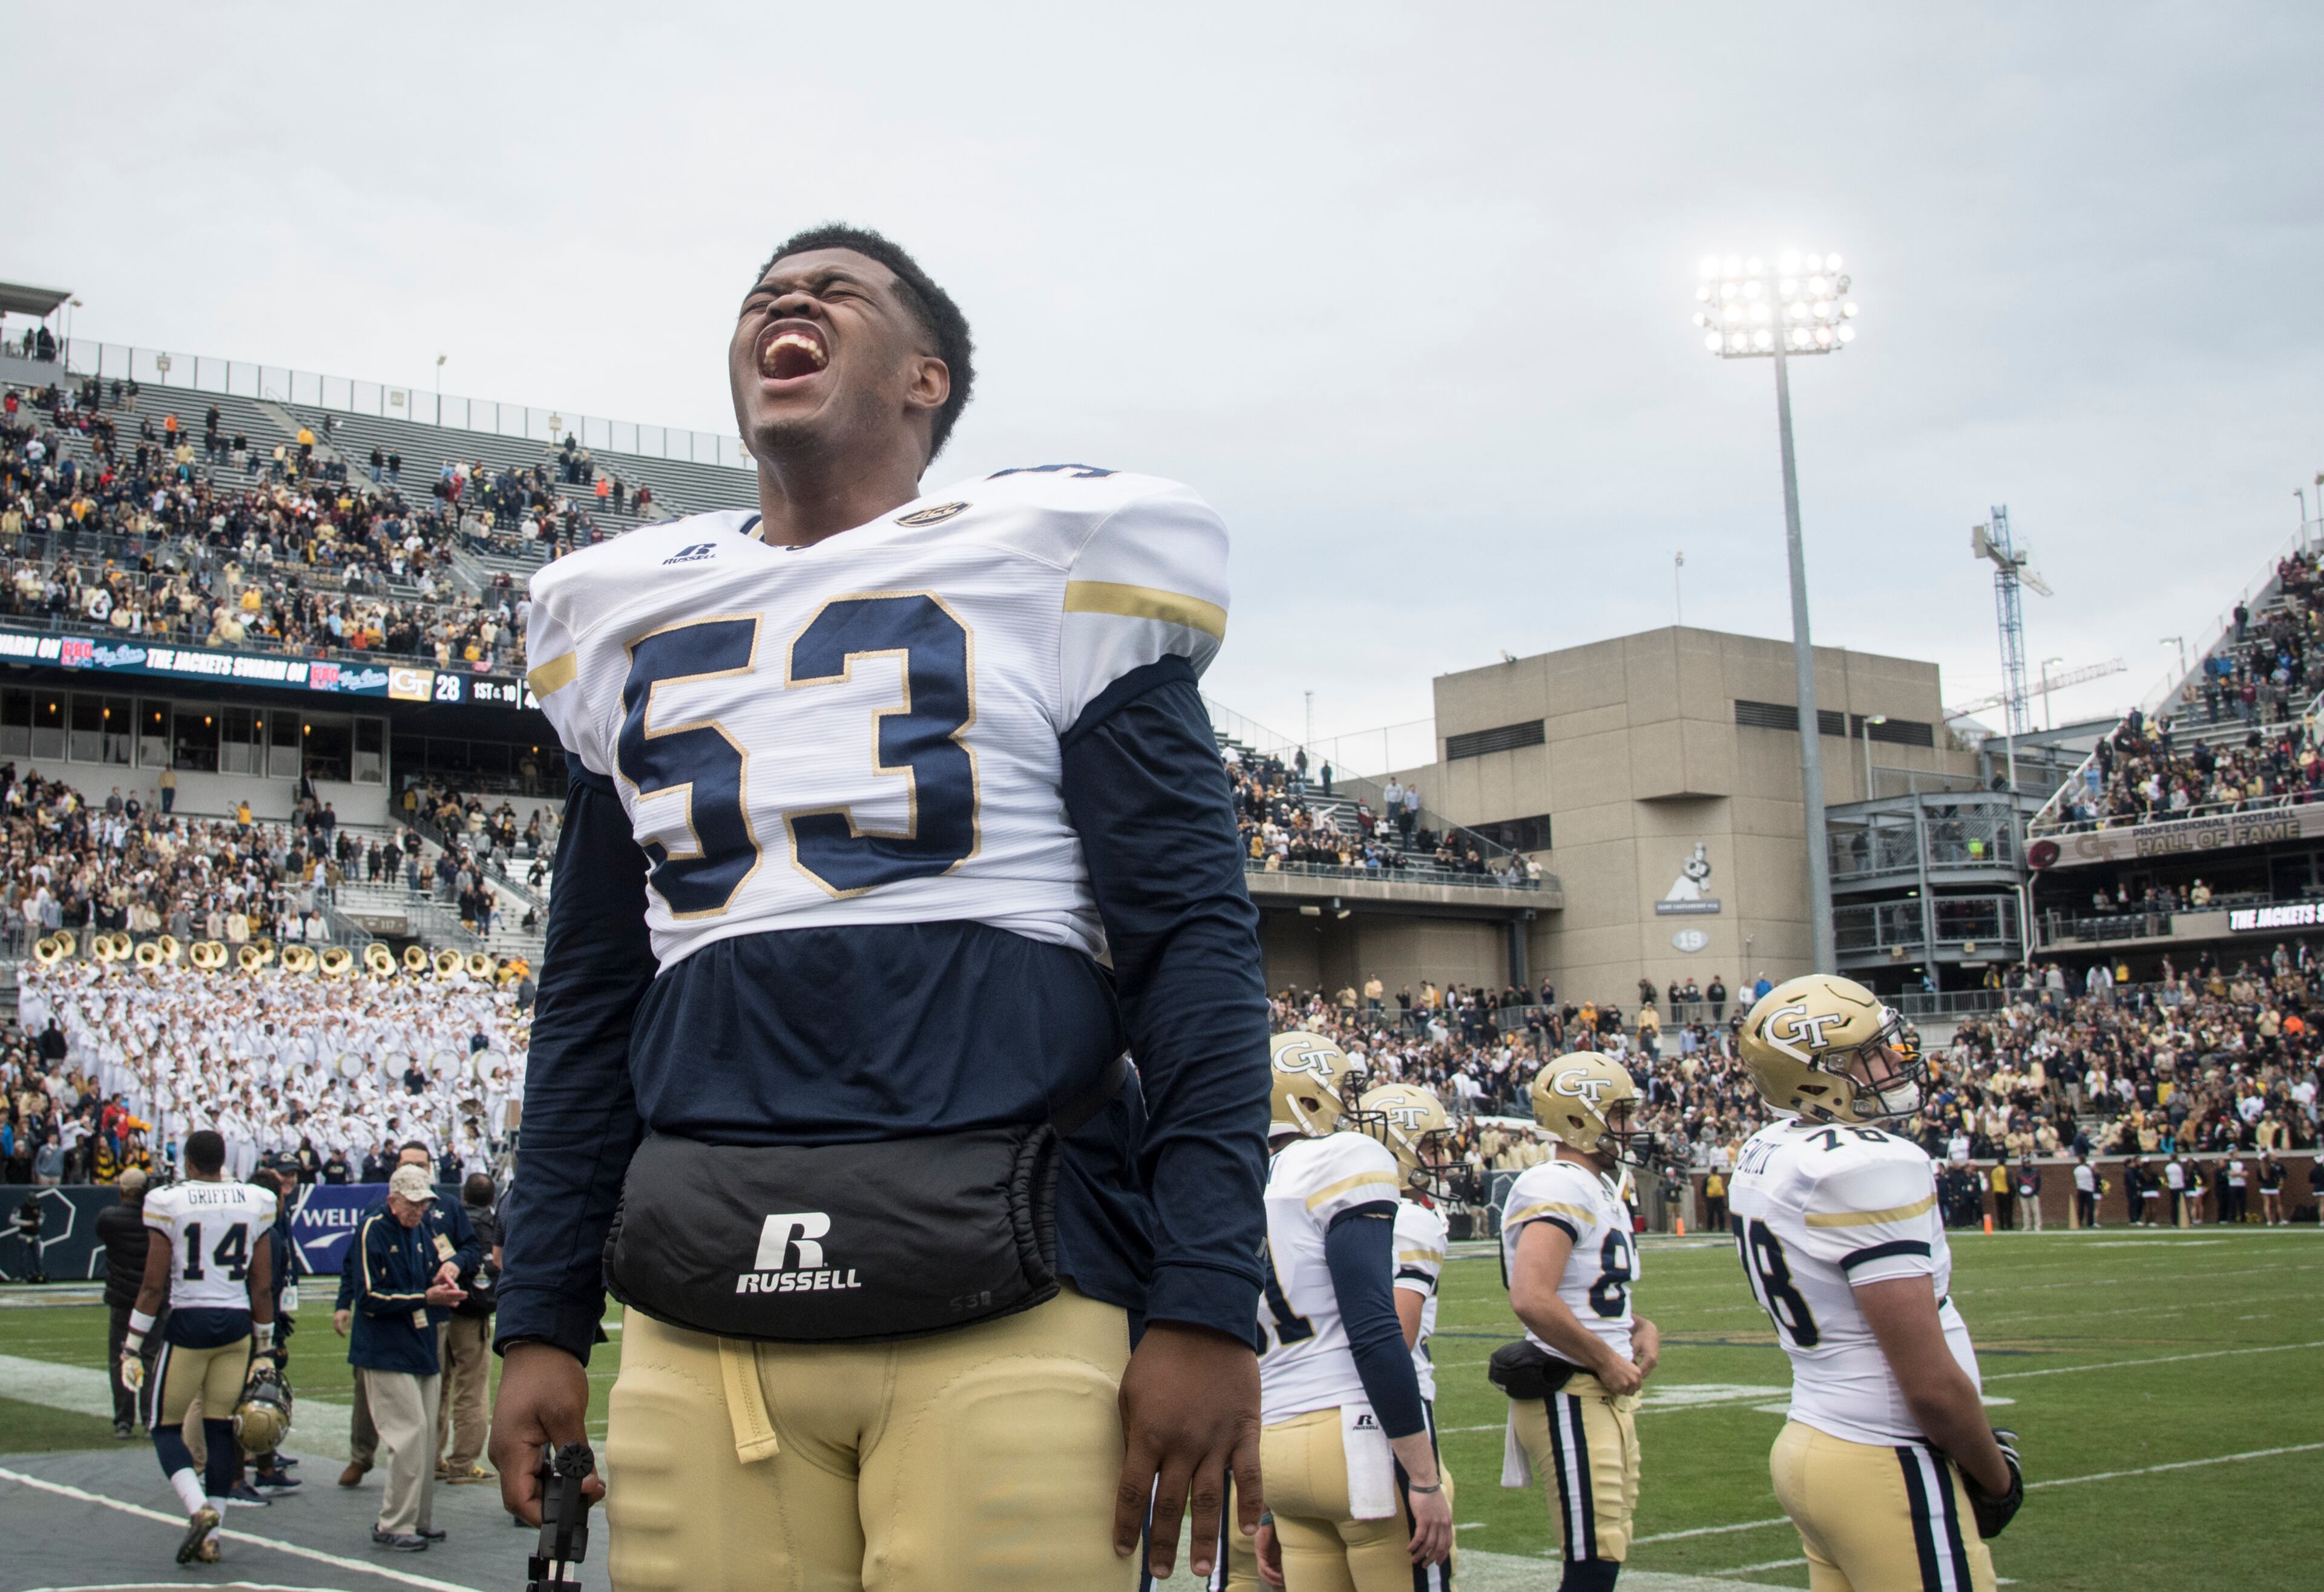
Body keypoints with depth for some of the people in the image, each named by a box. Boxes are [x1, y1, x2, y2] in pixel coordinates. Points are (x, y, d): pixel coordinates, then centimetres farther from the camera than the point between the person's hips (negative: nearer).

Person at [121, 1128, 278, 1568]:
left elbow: (154, 1285, -7)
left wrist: (133, 1346, 1)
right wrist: (264, 1345, 15)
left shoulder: (169, 1203, -6)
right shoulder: (254, 1203, 3)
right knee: (221, 1429, 11)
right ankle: (210, 1538, 11)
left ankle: (199, 1508, -12)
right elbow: (263, 1287, 5)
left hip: (188, 1322, -3)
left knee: (165, 1425, 10)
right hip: (237, 1323, 3)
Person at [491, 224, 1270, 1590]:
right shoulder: (622, 617, 16)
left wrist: (1206, 1302, -11)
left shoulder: (1050, 567, 2)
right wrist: (542, 1320, 15)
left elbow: (1191, 946, -3)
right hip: (704, 1310, 4)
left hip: (1008, 1303, -4)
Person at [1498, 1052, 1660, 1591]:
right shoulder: (1557, 1190, -17)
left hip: (1607, 1396, 10)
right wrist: (1607, 1361, -19)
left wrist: (1640, 1327, 8)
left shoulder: (1601, 1191, 16)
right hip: (1572, 1398, -10)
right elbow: (1532, 1300, -30)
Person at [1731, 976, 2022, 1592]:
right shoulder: (1872, 1169, -19)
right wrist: (1998, 1477, -2)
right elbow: (1932, 1383, -20)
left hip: (1811, 1444, 9)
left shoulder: (1764, 1157, 7)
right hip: (1888, 1471, -9)